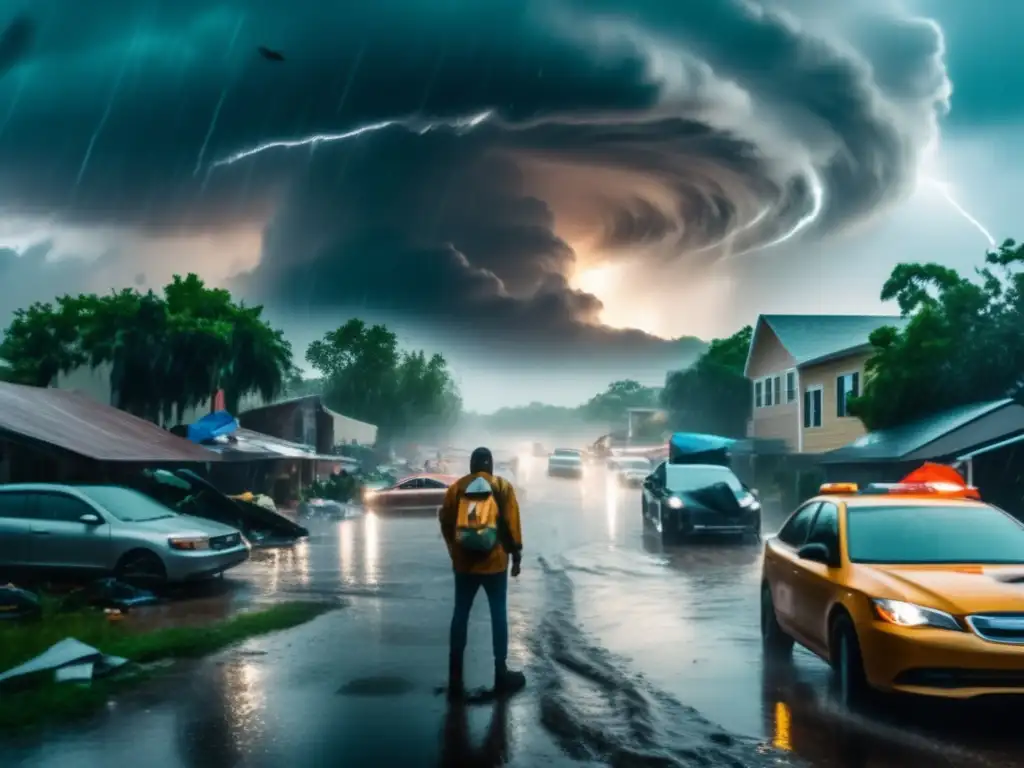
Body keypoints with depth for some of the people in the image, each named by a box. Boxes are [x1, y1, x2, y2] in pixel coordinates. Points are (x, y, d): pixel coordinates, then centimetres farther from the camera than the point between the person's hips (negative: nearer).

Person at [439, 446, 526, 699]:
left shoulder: (456, 488, 3)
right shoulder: (502, 486, -1)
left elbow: (445, 522, 5)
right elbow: (512, 522, -5)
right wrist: (516, 554, 3)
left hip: (463, 563, 2)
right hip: (495, 562, -2)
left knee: (460, 616, 8)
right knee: (499, 615, 8)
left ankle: (455, 678, 7)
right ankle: (501, 674, 13)